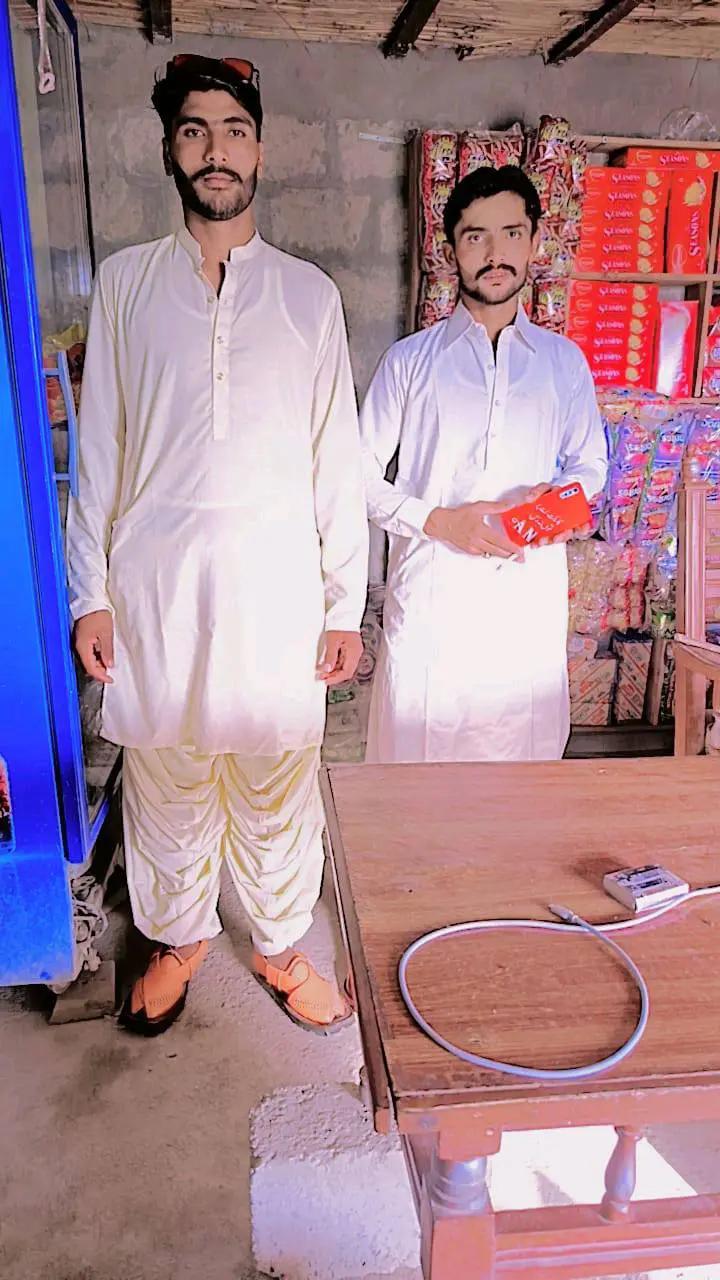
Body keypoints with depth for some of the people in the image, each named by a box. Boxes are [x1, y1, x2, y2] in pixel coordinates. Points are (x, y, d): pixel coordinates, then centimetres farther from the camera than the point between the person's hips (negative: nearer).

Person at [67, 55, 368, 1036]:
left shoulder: (308, 293, 6)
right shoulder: (126, 282, 7)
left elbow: (337, 460, 4)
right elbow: (99, 448, 5)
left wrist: (347, 604, 0)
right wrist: (90, 593, 0)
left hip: (276, 585, 0)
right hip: (155, 581, 1)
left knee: (279, 785, 9)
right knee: (164, 782, 12)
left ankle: (279, 946, 34)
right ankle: (178, 938, 38)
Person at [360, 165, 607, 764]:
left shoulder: (564, 361, 11)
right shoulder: (411, 359, 4)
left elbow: (590, 462, 21)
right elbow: (361, 474, 3)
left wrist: (562, 497, -2)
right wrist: (438, 519, -11)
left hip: (531, 601, 2)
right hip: (430, 596, -2)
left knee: (526, 769, 8)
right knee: (416, 763, 3)